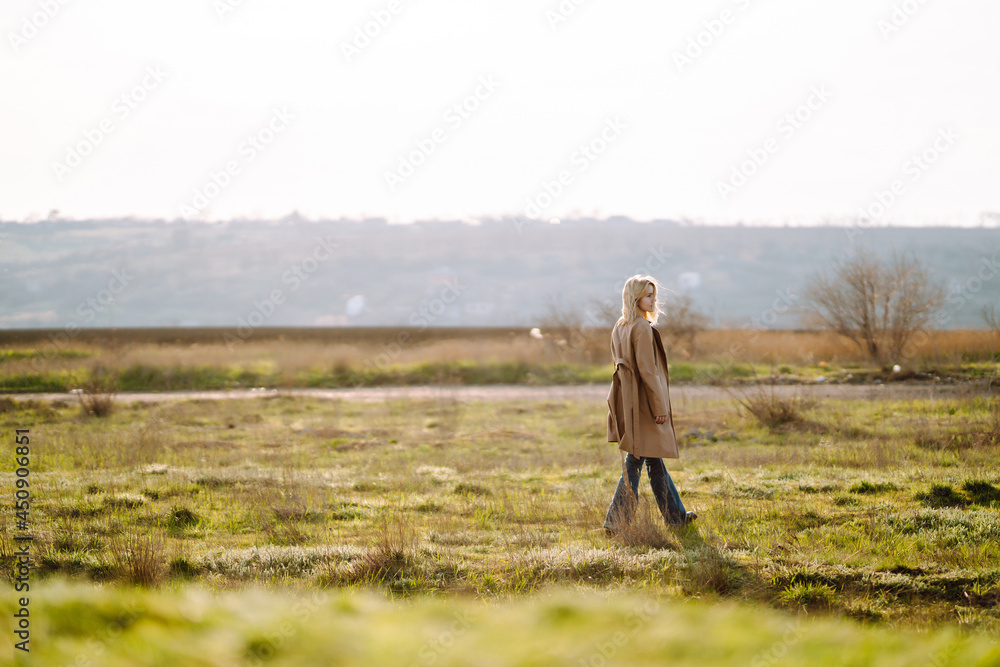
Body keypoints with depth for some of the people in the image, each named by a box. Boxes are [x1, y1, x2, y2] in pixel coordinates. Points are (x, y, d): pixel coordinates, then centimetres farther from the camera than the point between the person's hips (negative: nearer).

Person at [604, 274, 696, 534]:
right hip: (643, 401, -10)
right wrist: (660, 406, -15)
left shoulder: (619, 327, 11)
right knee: (636, 462, -4)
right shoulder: (642, 328, -17)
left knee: (654, 459, 16)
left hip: (627, 398, 10)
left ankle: (675, 515, 26)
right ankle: (616, 522, -2)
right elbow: (647, 370, -20)